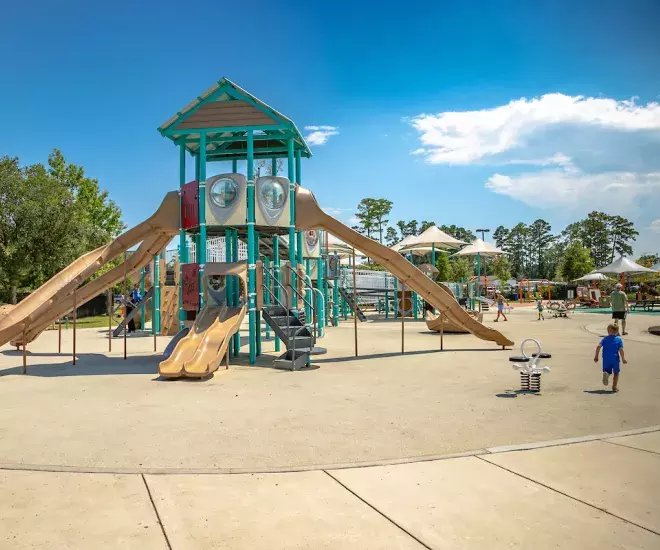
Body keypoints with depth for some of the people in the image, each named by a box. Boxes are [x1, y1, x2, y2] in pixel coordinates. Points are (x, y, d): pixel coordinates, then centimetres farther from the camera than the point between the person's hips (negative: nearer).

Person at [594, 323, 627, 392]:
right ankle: (614, 386, 16)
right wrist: (623, 359, -1)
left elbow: (598, 346, -6)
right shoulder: (619, 339, 0)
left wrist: (596, 356, 1)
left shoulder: (605, 338, 4)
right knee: (616, 373, 19)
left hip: (606, 359, 0)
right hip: (615, 359, 0)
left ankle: (606, 374, -23)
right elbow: (621, 350, -10)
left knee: (607, 371, 13)